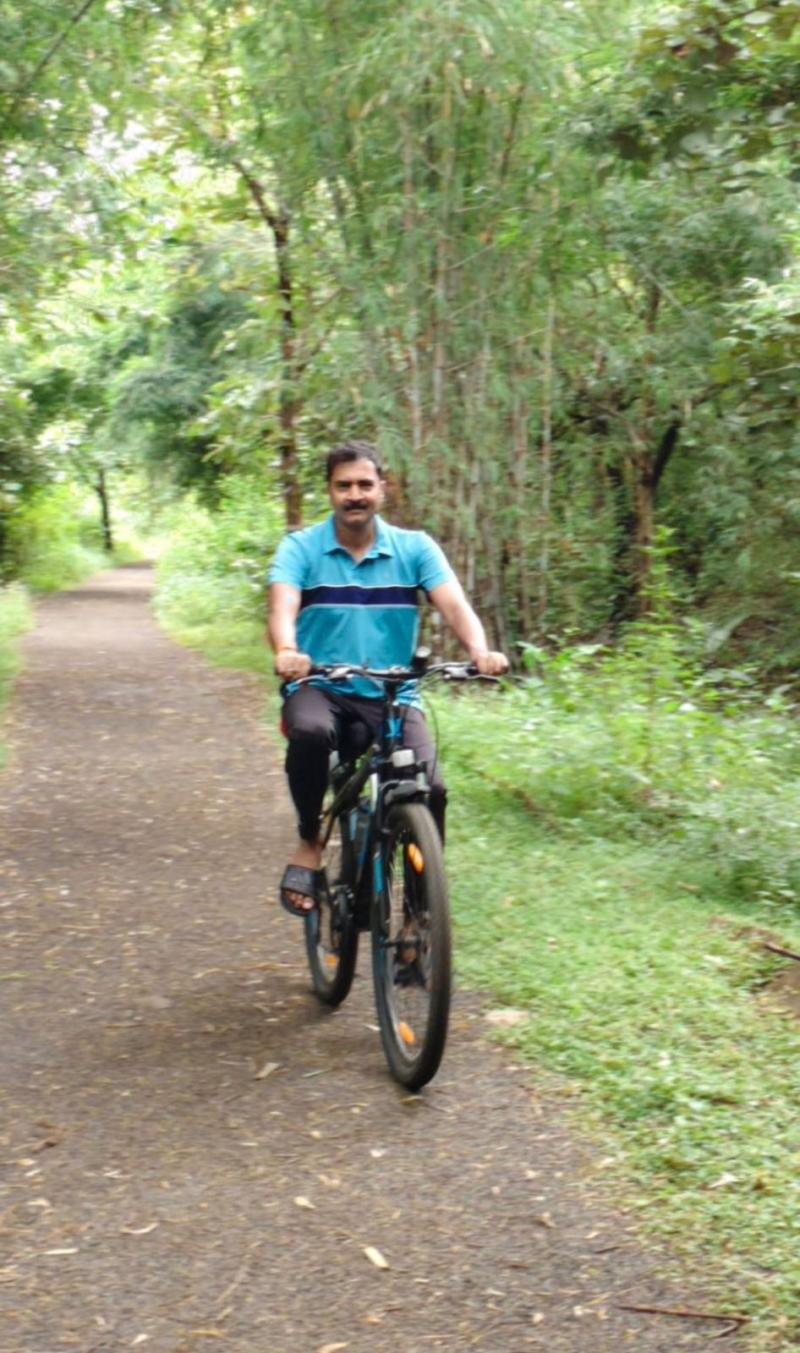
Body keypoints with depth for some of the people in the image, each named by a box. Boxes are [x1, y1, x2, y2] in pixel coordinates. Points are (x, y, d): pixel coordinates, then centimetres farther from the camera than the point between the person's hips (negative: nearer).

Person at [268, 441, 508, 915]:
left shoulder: (415, 548, 2)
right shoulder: (300, 548, -1)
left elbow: (453, 603, -13)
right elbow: (283, 606, -19)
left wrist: (479, 650, -35)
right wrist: (286, 652, -43)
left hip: (393, 696, 1)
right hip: (320, 690, -1)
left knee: (430, 790, -21)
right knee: (310, 732, -36)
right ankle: (309, 843, -10)